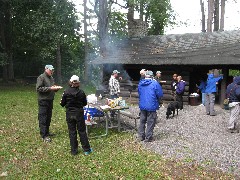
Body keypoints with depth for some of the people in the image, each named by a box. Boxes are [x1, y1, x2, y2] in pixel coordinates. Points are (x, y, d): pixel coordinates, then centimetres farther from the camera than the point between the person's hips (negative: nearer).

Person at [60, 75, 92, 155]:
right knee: (82, 131, 11)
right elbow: (85, 103, 2)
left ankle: (74, 150, 17)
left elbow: (62, 104, -5)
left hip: (69, 114, 0)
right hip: (79, 113, 0)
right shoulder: (81, 92, -10)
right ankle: (86, 149, 18)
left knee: (72, 132, 10)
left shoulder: (66, 92, -12)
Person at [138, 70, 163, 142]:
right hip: (151, 106, -5)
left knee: (142, 121, 16)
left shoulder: (140, 83, 3)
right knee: (150, 122, 5)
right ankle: (148, 137, 8)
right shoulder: (155, 83, -13)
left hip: (142, 106, 5)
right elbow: (160, 94, -9)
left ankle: (141, 136, 22)